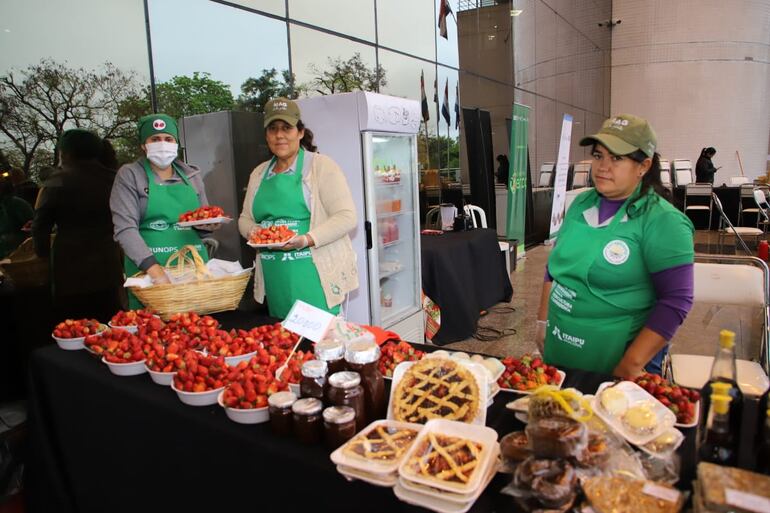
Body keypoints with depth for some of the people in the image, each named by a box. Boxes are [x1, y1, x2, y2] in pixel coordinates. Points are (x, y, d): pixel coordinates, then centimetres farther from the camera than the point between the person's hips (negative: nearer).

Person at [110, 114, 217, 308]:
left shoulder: (192, 175, 12)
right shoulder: (129, 175, 1)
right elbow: (125, 229, -10)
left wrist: (206, 226, -3)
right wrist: (153, 268, -23)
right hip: (148, 271, -3)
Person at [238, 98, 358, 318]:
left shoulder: (321, 165, -3)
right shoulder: (258, 174, 16)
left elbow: (346, 216, -10)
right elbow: (245, 218, 21)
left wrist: (307, 240, -22)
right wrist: (252, 231, -3)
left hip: (315, 277, -5)